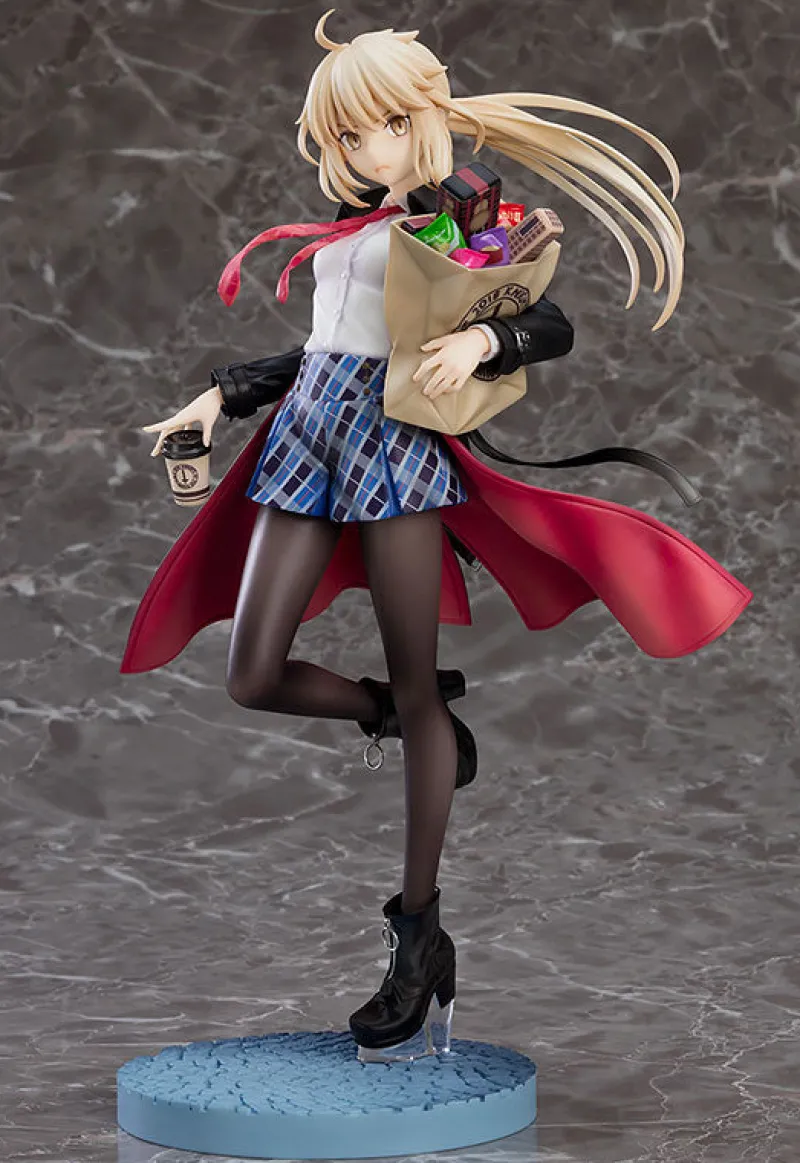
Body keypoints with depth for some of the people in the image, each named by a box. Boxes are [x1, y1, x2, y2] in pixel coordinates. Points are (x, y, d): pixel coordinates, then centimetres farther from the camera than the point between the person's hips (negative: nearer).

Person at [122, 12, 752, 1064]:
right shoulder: (346, 222, 19)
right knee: (254, 679, -5)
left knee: (415, 690, -3)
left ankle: (420, 938, 2)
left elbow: (552, 325, -3)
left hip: (398, 439, -6)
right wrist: (223, 395, 21)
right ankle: (419, 720, 23)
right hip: (310, 427, 6)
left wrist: (481, 338, -22)